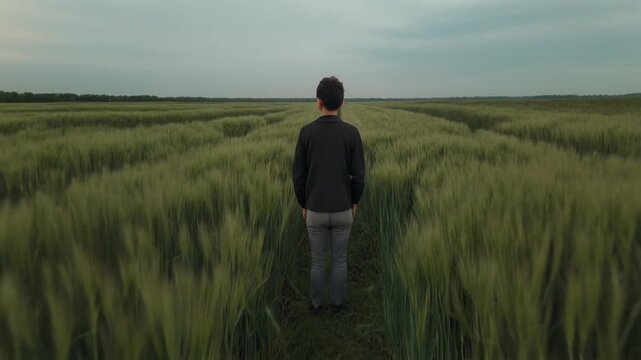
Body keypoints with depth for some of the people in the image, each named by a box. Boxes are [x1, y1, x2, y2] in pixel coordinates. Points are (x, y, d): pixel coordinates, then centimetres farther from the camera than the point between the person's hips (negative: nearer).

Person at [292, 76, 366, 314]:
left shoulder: (306, 132, -11)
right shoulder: (351, 132, -11)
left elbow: (298, 175, -6)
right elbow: (359, 175, -8)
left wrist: (303, 205, 8)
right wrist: (354, 203, 9)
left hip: (315, 210, 0)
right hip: (342, 210, 0)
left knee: (317, 260, 17)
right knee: (340, 259, 18)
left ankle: (316, 303, 31)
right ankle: (338, 302, 32)